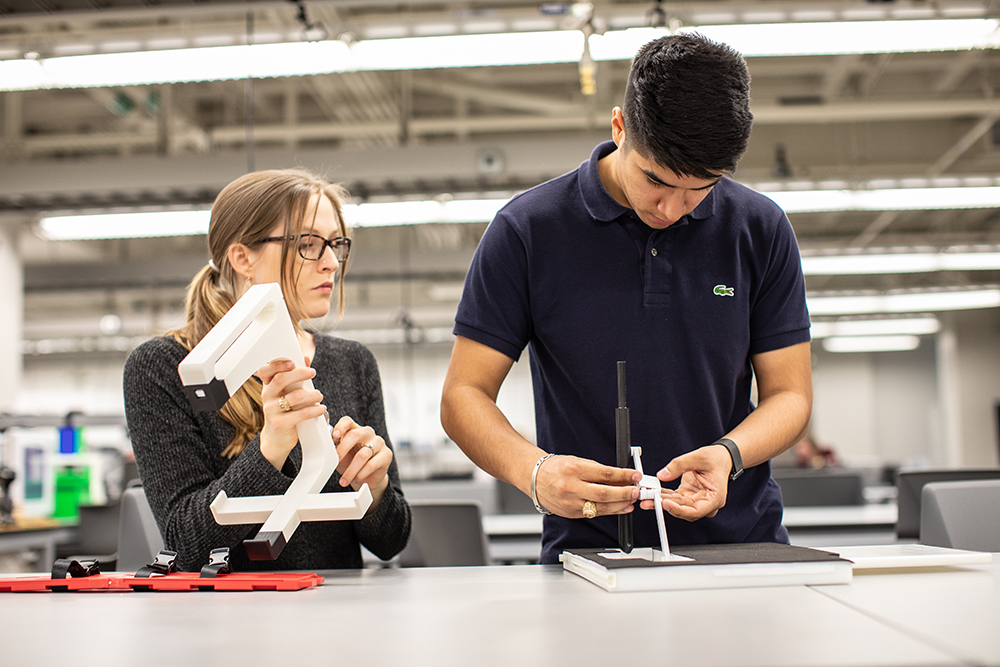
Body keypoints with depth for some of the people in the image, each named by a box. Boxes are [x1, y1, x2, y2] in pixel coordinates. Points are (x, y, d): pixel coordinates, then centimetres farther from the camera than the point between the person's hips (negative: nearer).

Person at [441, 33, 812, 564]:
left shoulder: (762, 230, 3)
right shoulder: (526, 231, -4)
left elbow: (789, 393, 7)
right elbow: (464, 395, -2)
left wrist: (728, 453, -14)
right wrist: (535, 471, -22)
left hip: (741, 542, 2)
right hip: (588, 550, -1)